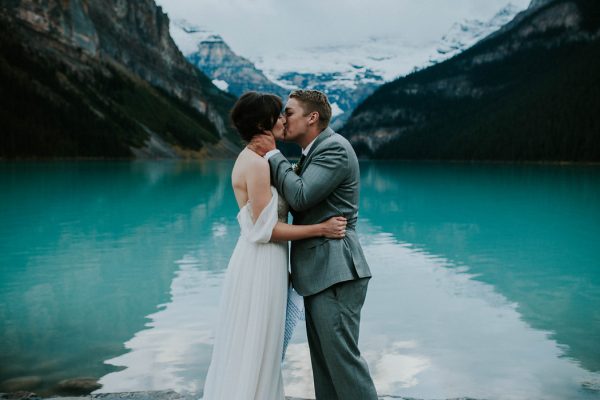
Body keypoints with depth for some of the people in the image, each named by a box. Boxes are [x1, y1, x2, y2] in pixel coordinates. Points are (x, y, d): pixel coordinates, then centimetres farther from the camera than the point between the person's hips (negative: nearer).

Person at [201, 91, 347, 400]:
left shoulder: (252, 159, 12)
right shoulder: (257, 163, -17)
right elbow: (266, 230, -19)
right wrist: (320, 229, -16)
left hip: (262, 263, 10)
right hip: (260, 264, -10)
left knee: (257, 350, 19)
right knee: (252, 351, 2)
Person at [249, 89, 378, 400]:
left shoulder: (334, 147, -11)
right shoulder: (314, 152, 20)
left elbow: (301, 196, -19)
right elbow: (297, 201, 18)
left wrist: (272, 155, -8)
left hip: (335, 272, -10)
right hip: (321, 272, 10)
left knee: (341, 355, -7)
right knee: (323, 357, 13)